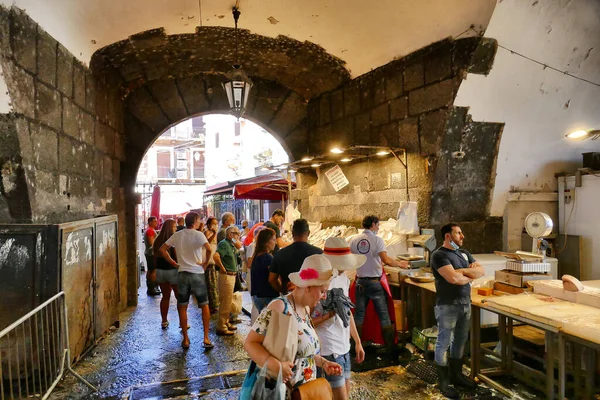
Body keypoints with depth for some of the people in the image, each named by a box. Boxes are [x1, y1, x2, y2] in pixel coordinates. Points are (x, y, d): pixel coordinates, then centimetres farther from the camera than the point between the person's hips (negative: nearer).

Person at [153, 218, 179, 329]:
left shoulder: (157, 241, 3)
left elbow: (155, 257, 10)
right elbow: (178, 257, -15)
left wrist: (156, 270, 19)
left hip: (160, 271, 6)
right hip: (172, 271, -5)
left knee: (165, 297, 17)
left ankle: (164, 321, 21)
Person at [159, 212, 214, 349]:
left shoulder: (177, 235, 5)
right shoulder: (198, 235, -10)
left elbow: (162, 249, 9)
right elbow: (209, 249, -25)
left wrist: (174, 263, 11)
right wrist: (205, 263, -10)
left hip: (182, 273, 3)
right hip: (197, 273, -3)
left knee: (182, 308, 12)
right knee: (204, 306, 10)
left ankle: (185, 339, 17)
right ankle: (206, 338, 8)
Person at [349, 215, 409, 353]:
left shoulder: (354, 240, -1)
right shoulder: (377, 240, -13)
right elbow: (386, 260, -23)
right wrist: (400, 264, -7)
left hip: (360, 281, 4)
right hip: (375, 282, -4)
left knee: (359, 314, 14)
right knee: (384, 315, 8)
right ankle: (391, 347, 16)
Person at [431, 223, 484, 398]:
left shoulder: (464, 253, 12)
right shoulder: (439, 255, -14)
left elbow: (481, 271, 4)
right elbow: (453, 278, -25)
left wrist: (461, 271, -11)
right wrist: (470, 276, -7)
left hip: (465, 303, 8)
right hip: (448, 306, -8)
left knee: (460, 341, 18)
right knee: (444, 343, 3)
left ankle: (456, 375, 33)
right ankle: (443, 382, 16)